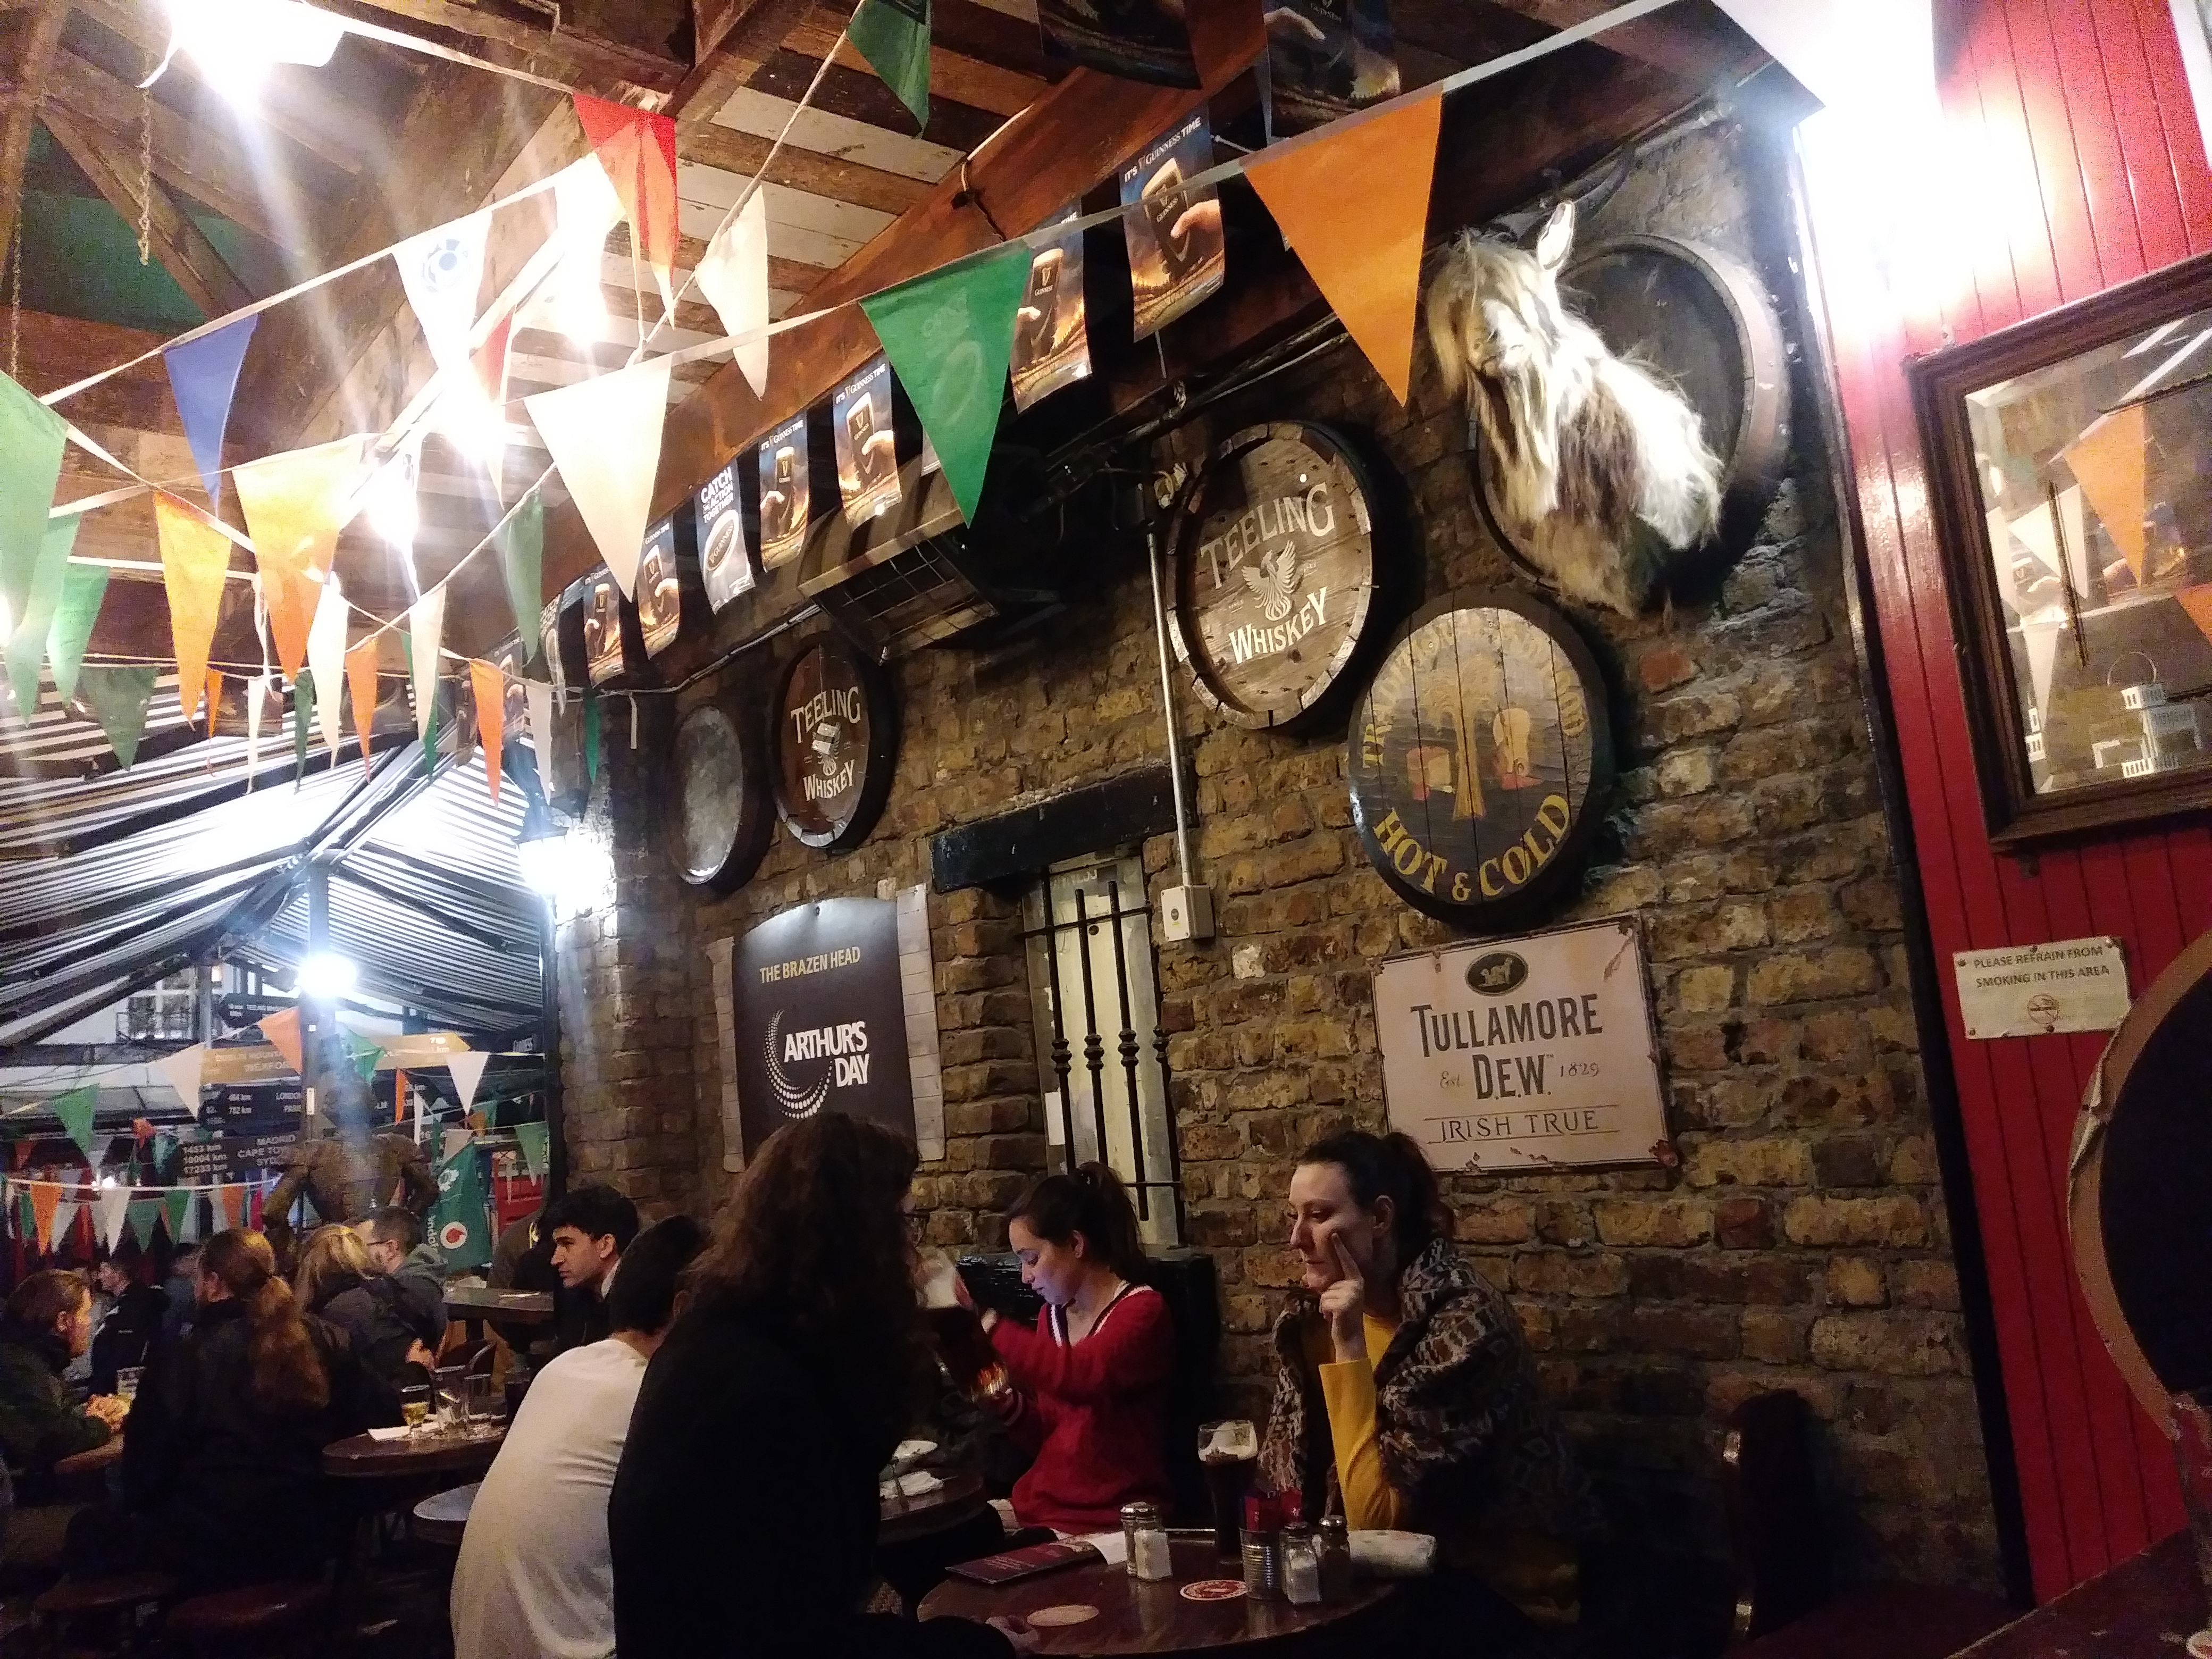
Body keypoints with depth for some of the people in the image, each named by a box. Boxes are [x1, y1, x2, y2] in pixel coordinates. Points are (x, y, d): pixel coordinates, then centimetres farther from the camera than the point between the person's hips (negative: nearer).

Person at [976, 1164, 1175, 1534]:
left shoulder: (1143, 1311, -9)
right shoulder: (1052, 1313, 11)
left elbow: (1085, 1375, -30)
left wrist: (990, 1328, -24)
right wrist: (1006, 1401, -1)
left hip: (1114, 1523, -7)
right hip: (1042, 1511, 7)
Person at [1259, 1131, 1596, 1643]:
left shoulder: (1461, 1320, -25)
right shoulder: (1313, 1313, -3)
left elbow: (1376, 1517, -26)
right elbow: (1288, 1475, 4)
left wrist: (1350, 1345, -30)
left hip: (1500, 1587, -6)